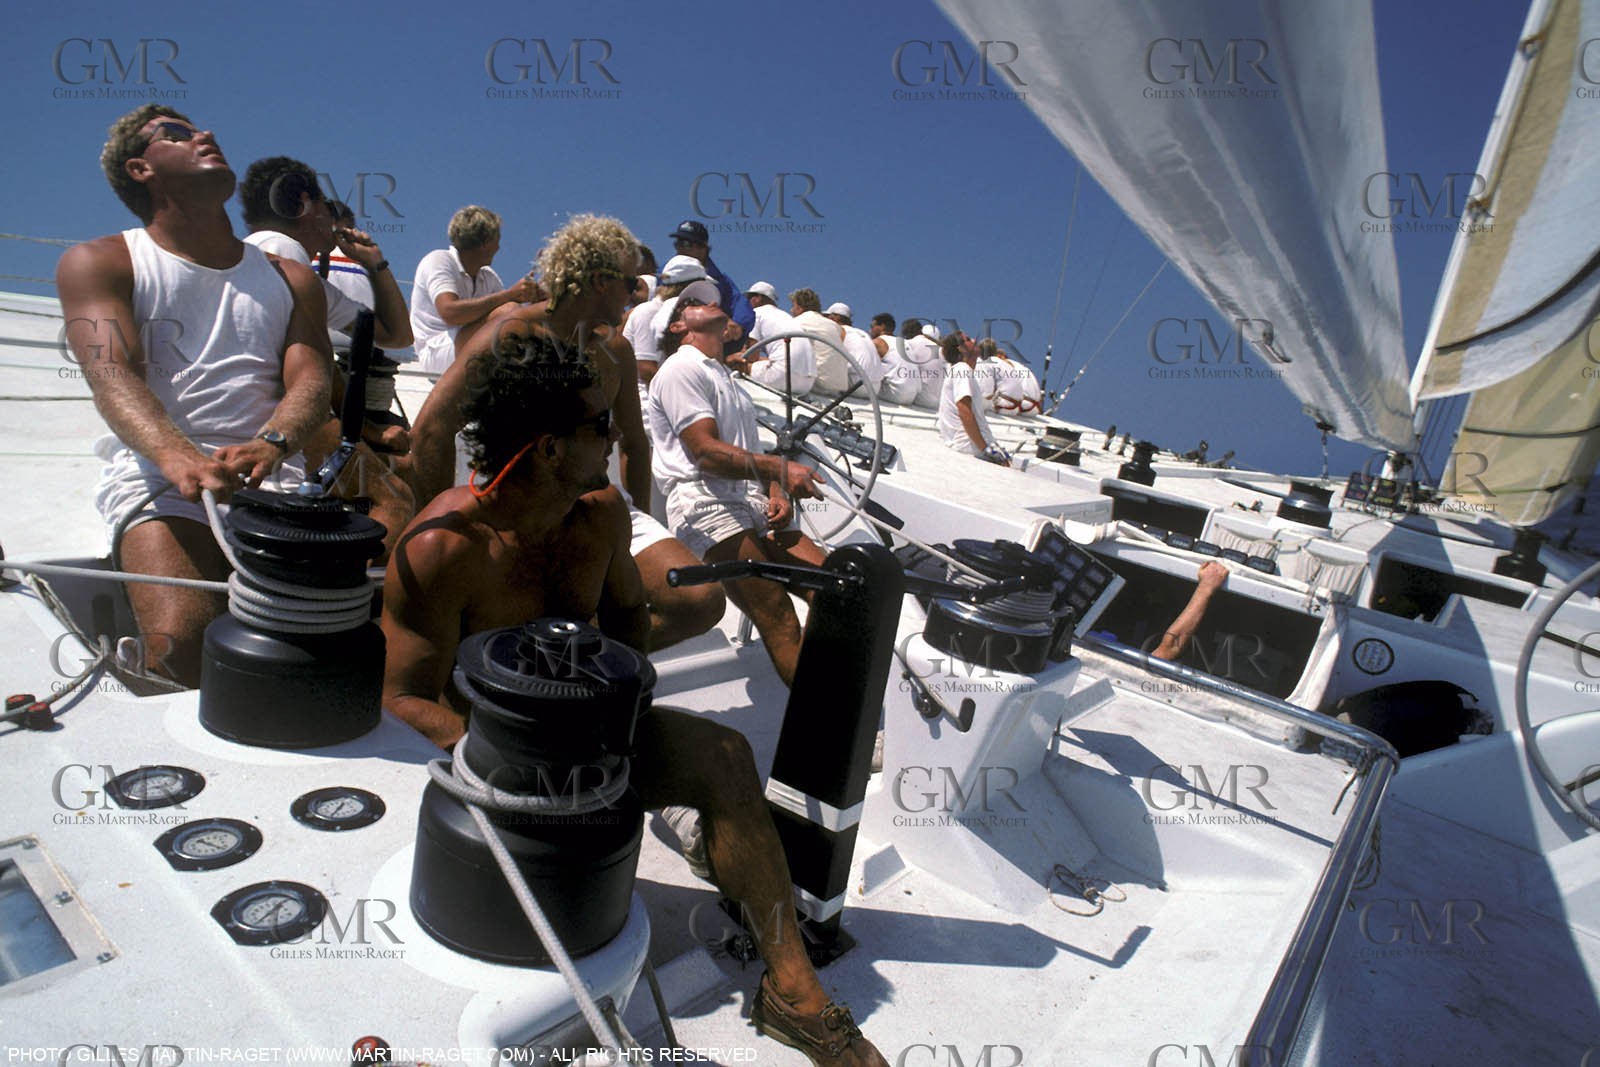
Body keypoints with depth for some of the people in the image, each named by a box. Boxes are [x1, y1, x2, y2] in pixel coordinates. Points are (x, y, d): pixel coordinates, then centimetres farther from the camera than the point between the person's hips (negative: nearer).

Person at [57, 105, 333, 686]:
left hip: (274, 474, 3)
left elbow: (311, 381, 4)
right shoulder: (97, 263, 12)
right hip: (157, 472, -2)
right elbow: (112, 376, -7)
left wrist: (269, 446, -20)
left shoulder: (290, 279, 20)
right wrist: (180, 458, -29)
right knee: (182, 640, -29)